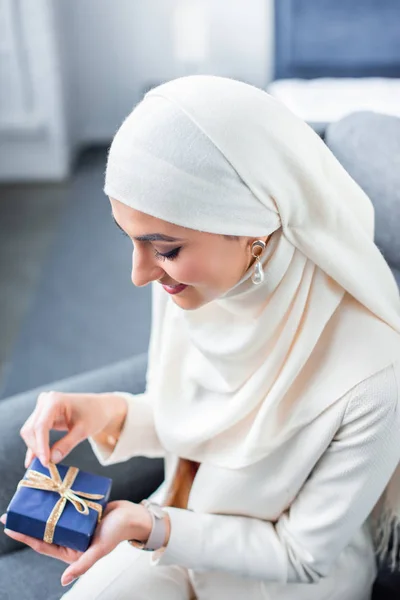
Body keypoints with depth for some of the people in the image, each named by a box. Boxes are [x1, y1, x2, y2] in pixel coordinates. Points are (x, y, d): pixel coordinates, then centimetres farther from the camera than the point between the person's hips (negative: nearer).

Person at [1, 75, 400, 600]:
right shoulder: (186, 279, -18)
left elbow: (304, 555, -19)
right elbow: (184, 424, 0)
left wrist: (148, 527, -28)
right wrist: (111, 413, -21)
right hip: (182, 526, 4)